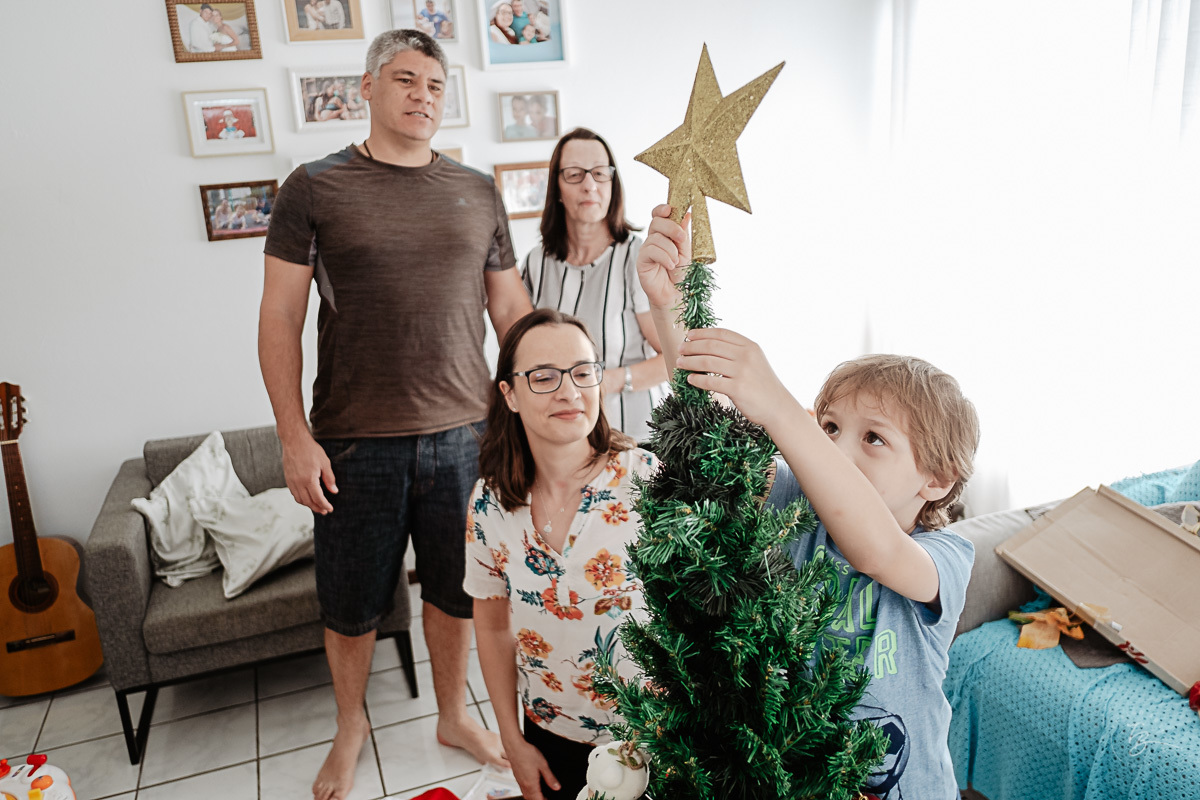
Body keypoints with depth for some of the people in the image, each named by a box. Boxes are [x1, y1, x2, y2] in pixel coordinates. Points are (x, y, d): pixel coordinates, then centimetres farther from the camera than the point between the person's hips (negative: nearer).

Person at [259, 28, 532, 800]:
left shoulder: (478, 191, 8)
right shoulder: (314, 187, -1)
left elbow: (512, 309, 11)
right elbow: (280, 317, -3)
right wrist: (294, 436, -9)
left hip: (463, 433, 2)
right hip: (356, 441, -2)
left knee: (455, 590, 15)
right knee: (351, 605, 13)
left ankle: (455, 715, 39)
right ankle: (351, 726, 40)